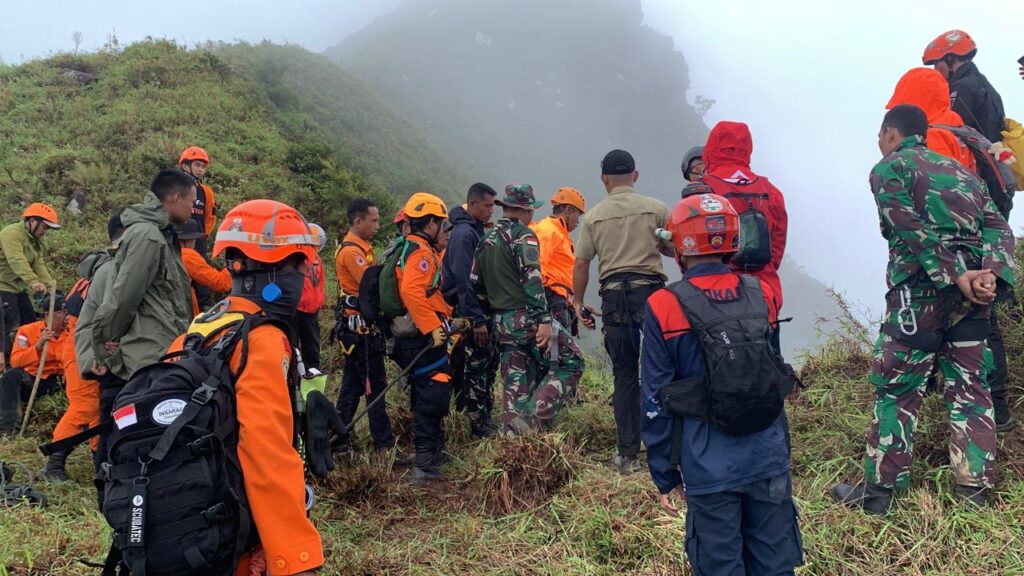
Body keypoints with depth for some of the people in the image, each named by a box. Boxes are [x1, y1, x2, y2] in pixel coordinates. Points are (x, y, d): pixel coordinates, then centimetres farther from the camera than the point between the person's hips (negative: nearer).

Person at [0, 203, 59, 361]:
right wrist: (33, 281, -48)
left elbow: (39, 265, 0)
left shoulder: (35, 240, 12)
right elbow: (17, 261, -34)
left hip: (19, 288, 10)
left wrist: (51, 285, -15)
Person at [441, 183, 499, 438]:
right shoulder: (463, 234, -17)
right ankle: (479, 424, 4)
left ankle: (484, 417, 22)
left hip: (480, 308, 10)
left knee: (488, 362, 13)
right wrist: (477, 319, -23)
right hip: (469, 311, -10)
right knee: (476, 366, -4)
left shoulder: (476, 230, 15)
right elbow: (463, 280, -22)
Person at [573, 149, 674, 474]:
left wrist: (578, 304, 15)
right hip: (651, 291, -1)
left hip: (614, 297, 2)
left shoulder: (593, 216, 6)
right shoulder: (656, 209, 2)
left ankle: (628, 456, 12)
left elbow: (581, 265, 4)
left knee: (624, 376, 8)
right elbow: (679, 250, 3)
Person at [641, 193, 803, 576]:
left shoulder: (664, 308, -11)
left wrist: (664, 476, 2)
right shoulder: (763, 294, -1)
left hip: (710, 470, -3)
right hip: (769, 459, 3)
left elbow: (656, 401, -7)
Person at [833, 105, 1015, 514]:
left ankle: (877, 491, 6)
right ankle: (973, 488, 18)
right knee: (968, 388, 13)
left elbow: (915, 232, -12)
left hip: (921, 290, -6)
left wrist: (956, 277, -15)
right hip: (971, 291, 6)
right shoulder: (959, 170, 21)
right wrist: (990, 274, -8)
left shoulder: (889, 169, 2)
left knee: (896, 390, 0)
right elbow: (997, 227, 6)